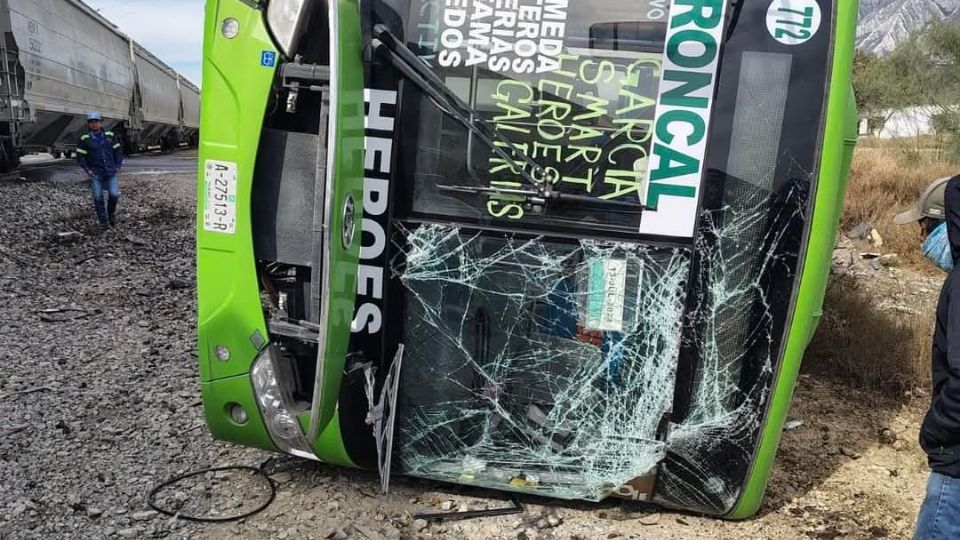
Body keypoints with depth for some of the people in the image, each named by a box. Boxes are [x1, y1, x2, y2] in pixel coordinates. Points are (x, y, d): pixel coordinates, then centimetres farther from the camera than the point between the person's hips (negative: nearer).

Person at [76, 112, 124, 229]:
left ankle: (111, 213, 17)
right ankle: (103, 221, 7)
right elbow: (80, 157, 4)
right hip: (95, 173, -1)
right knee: (98, 198, -4)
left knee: (114, 194, -12)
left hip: (111, 172, 1)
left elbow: (118, 151, 10)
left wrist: (118, 167, 1)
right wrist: (87, 170, -7)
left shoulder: (110, 136, 5)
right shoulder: (85, 139, 1)